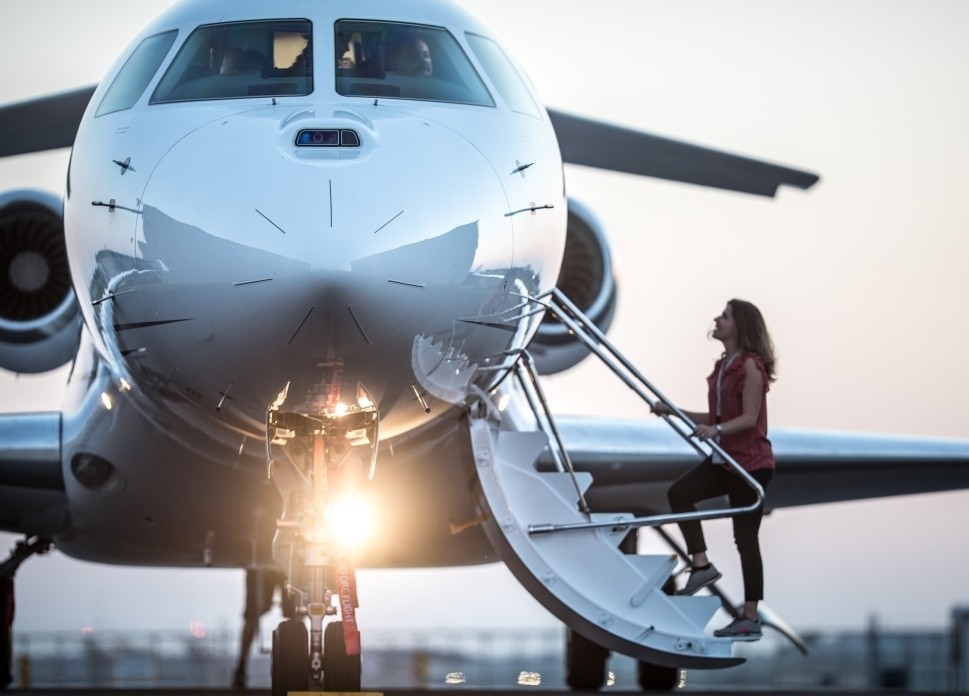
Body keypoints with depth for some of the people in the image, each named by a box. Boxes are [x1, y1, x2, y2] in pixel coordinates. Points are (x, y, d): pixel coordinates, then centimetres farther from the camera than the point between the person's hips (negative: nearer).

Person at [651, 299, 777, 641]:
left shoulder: (751, 365, -15)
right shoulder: (723, 365, 12)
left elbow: (749, 418, -20)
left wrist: (715, 430, -35)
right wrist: (675, 412, 10)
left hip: (751, 462, -9)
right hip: (725, 459, 9)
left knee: (745, 538, -3)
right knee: (679, 492, -4)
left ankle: (751, 619, 3)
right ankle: (701, 565, 6)